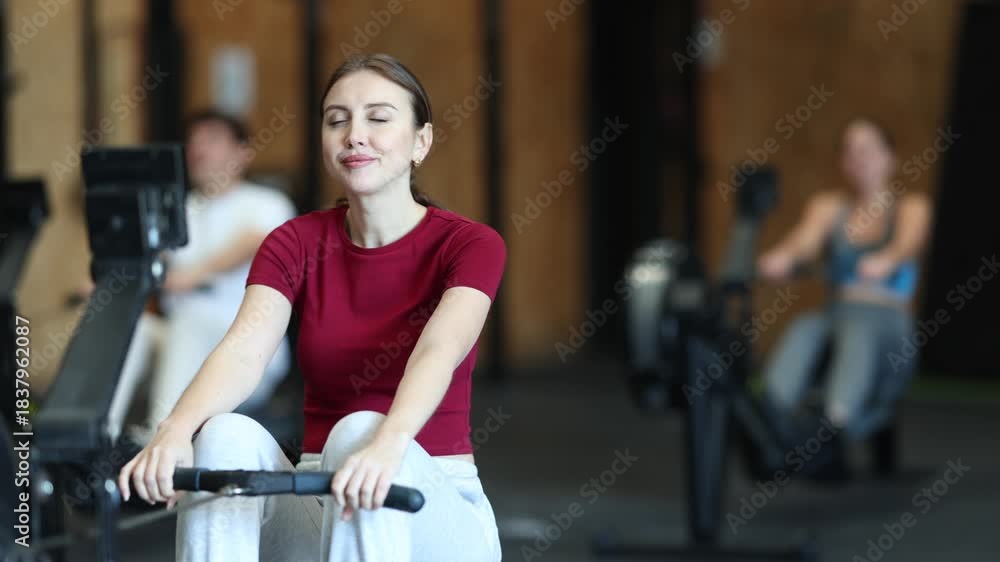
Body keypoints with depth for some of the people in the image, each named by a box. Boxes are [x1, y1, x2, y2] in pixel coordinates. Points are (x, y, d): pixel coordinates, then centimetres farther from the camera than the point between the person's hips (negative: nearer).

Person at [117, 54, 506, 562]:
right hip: (320, 506, 3)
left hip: (436, 513, -3)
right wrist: (175, 430, -40)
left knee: (359, 431, -35)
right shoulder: (297, 244, 2)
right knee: (228, 435, -28)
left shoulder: (469, 246, -7)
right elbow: (245, 349, -18)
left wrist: (388, 446, -51)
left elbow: (439, 352, -29)